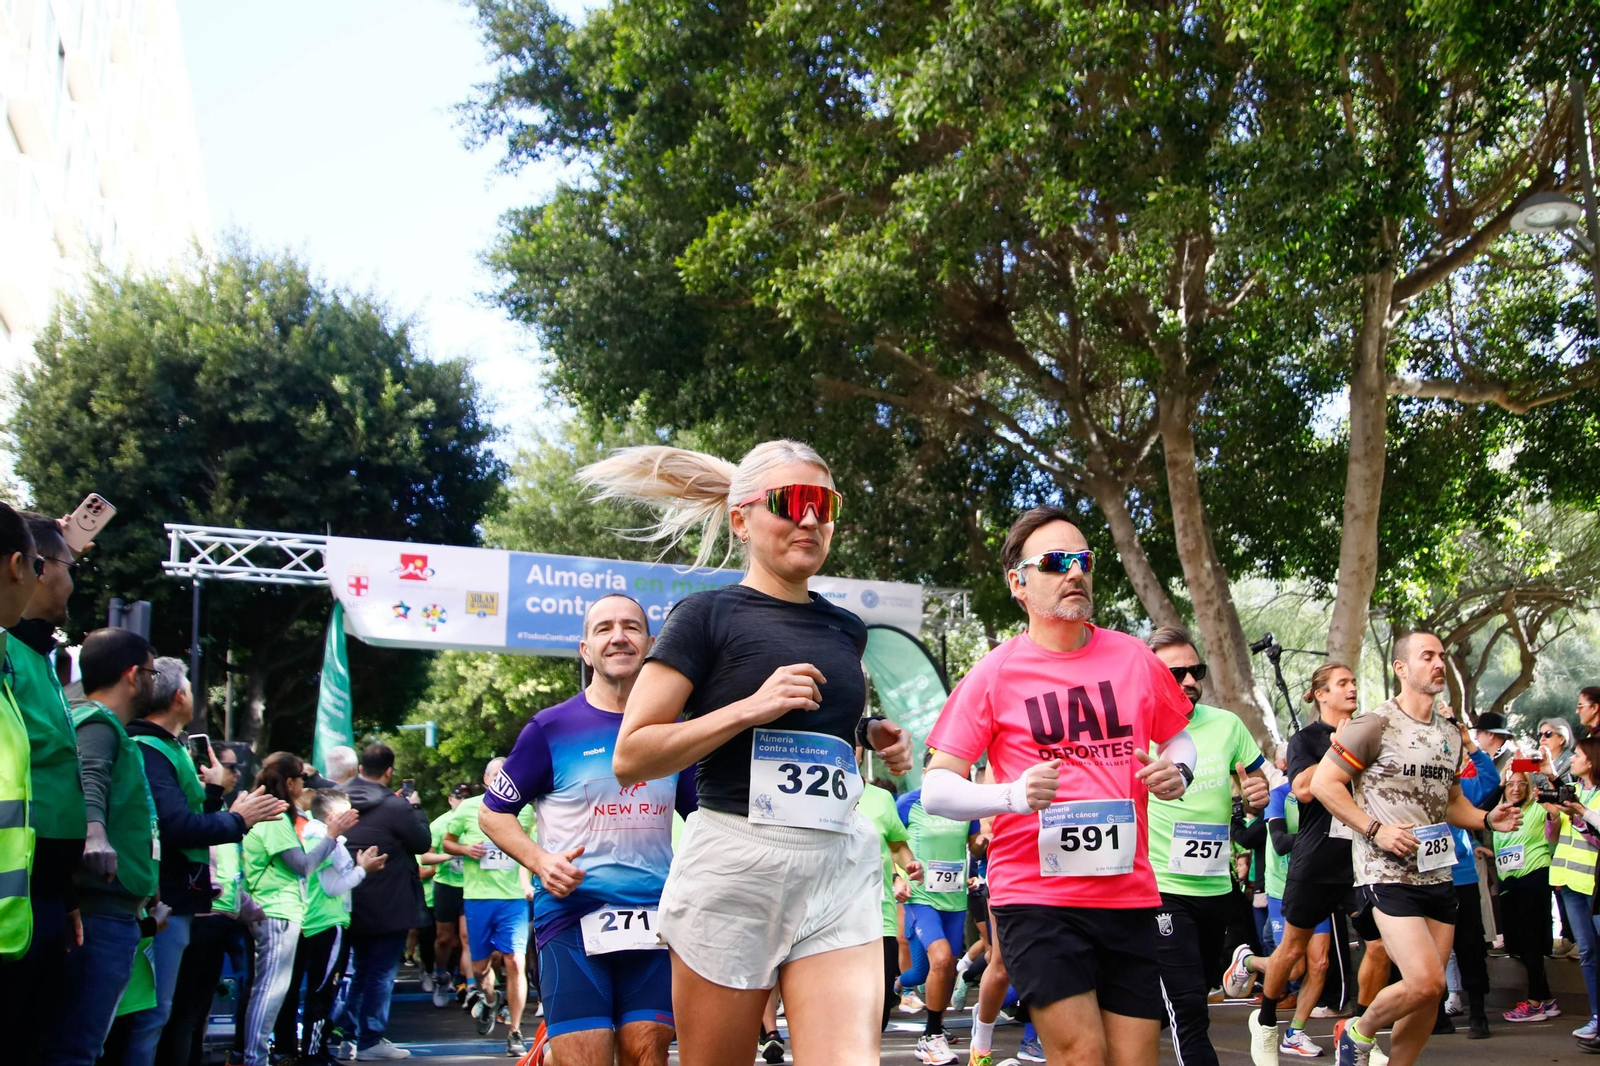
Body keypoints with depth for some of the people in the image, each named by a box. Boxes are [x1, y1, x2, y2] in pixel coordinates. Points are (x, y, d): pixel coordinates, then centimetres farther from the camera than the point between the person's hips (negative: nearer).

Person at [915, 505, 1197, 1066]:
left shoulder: (1134, 658, 6)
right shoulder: (994, 673, -4)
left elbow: (1180, 735, 22)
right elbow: (936, 789, -4)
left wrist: (1176, 772, -1)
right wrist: (1012, 795, -22)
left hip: (1128, 892, 4)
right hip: (1036, 897, -4)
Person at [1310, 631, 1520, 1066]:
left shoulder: (1451, 733, 14)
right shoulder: (1375, 725, -9)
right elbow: (1324, 783, -11)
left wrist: (1488, 819, 4)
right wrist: (1375, 829, -18)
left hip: (1438, 874, 8)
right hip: (1388, 874, -7)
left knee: (1430, 991, 7)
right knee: (1425, 982, -16)